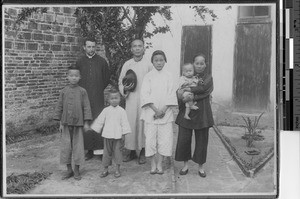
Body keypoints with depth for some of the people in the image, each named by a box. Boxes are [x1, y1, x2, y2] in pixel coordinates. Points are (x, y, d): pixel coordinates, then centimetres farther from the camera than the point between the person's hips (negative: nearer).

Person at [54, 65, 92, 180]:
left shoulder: (82, 91, -2)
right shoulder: (64, 91, 2)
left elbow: (86, 107, -1)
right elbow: (59, 107, 5)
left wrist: (86, 122, -4)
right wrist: (60, 123, 2)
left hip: (78, 123, -1)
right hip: (66, 123, 2)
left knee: (78, 146, 4)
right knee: (66, 146, 5)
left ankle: (76, 170, 18)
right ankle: (69, 170, 19)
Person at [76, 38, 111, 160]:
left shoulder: (101, 61, 3)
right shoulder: (80, 62, 7)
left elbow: (107, 78, 11)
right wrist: (83, 90, 11)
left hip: (98, 97, -1)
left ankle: (101, 149, 3)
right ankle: (89, 150, 9)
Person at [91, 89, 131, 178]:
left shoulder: (121, 111, -1)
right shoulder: (106, 110, 4)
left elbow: (124, 123, 0)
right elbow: (100, 121, 10)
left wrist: (124, 133, -3)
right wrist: (96, 129, 10)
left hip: (117, 135, -2)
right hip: (107, 135, 2)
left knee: (117, 151, 4)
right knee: (107, 151, 8)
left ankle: (117, 169, 15)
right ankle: (105, 169, 19)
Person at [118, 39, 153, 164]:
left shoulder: (148, 64, 3)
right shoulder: (127, 64, 8)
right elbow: (120, 82, 14)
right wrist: (125, 89, -7)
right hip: (130, 98, 2)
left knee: (143, 124, -1)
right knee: (130, 124, -1)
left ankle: (142, 152, 10)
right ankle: (131, 150, 13)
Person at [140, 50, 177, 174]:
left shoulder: (168, 77, 6)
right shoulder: (148, 76, 3)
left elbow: (171, 95, 1)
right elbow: (145, 95, -4)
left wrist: (163, 110, -11)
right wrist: (155, 109, -13)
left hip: (165, 113, 1)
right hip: (151, 112, -1)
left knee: (165, 139, -2)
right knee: (151, 138, -1)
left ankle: (159, 164, 10)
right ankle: (153, 164, 12)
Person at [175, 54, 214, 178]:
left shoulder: (208, 78, 5)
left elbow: (203, 88, -16)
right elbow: (179, 92, -2)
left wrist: (187, 90, -19)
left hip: (201, 113, -1)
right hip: (186, 112, 1)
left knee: (201, 140, 5)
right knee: (183, 139, 0)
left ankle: (200, 166, 19)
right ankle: (185, 165, 16)